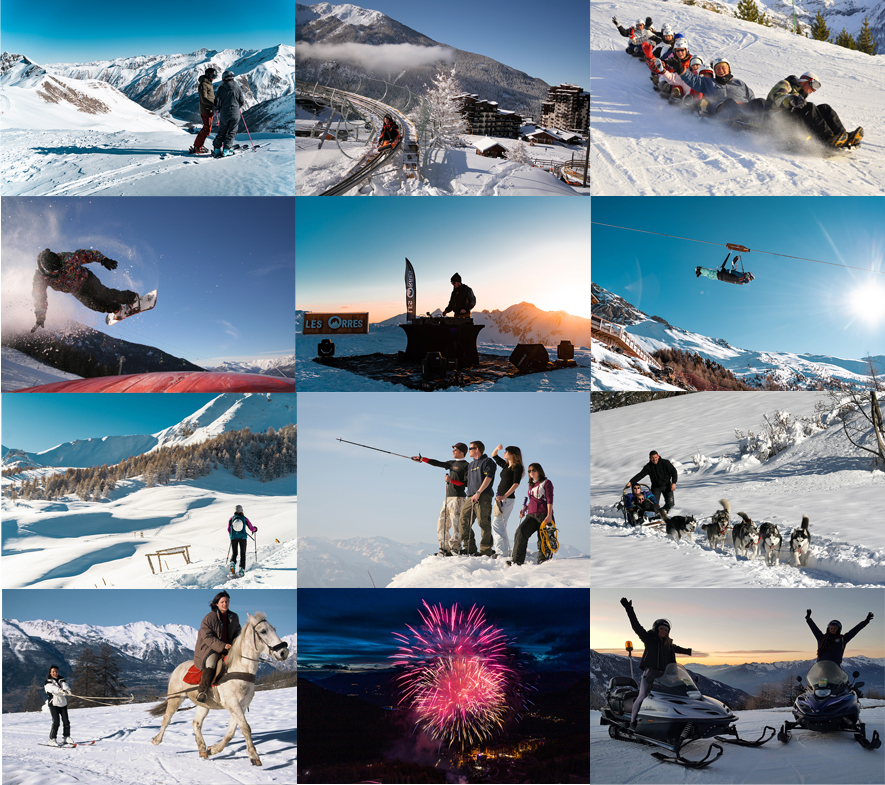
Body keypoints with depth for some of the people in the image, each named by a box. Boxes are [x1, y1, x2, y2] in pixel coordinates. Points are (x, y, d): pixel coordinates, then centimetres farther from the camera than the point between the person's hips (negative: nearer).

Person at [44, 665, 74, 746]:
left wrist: (67, 690, -32)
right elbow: (53, 688, -21)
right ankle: (52, 739, -5)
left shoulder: (61, 679, 13)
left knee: (66, 721, 2)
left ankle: (67, 737, 14)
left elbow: (65, 685, -7)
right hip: (53, 703, -4)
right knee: (56, 722, -13)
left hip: (63, 703, 4)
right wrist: (61, 691, -40)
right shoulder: (48, 681, -1)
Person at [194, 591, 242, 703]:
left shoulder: (234, 617, 9)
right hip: (210, 648, -5)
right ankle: (202, 692, -29)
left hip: (228, 649, 5)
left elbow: (237, 633, 15)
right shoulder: (209, 618, -6)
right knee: (210, 664, -31)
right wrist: (222, 646, -21)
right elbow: (207, 637, -11)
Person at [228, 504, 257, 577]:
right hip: (242, 538, -1)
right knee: (243, 554, 9)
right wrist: (255, 529, 26)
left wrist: (230, 535, 27)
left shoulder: (232, 518, 0)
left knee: (234, 553, 14)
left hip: (233, 538, 1)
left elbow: (229, 529, 6)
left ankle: (232, 562, -16)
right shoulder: (244, 518, -4)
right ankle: (242, 568, -4)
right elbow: (251, 528, 2)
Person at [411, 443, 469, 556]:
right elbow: (437, 463, 24)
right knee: (442, 523, 5)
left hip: (458, 497, -8)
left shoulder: (466, 466, -4)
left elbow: (466, 483, -10)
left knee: (455, 523, -12)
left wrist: (451, 480, -15)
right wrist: (421, 459, 22)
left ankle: (455, 548, -11)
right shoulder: (451, 463, 19)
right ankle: (445, 548, 7)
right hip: (448, 497, 9)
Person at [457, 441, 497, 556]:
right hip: (471, 498, 8)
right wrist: (469, 495, 20)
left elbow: (488, 478, -12)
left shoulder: (487, 462, 0)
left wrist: (478, 493, -18)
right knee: (463, 521, 0)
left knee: (484, 523, -10)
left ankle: (486, 551, -8)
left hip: (483, 497, -8)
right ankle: (469, 548, 6)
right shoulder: (471, 464, 25)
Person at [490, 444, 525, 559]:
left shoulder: (517, 467, -7)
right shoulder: (506, 465, 17)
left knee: (497, 524, -15)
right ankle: (505, 552, 12)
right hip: (500, 498, 9)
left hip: (508, 498, -9)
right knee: (501, 526, 9)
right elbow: (493, 456, 29)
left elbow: (516, 484, -17)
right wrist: (497, 448, 9)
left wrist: (505, 496, -25)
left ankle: (502, 552, -17)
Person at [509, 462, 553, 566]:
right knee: (520, 532, -18)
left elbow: (549, 500, -5)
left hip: (543, 515, -5)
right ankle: (517, 560, -23)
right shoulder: (531, 485, 22)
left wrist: (549, 515, -16)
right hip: (531, 515, 5)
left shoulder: (546, 483, 3)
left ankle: (542, 560, 14)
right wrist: (525, 508, 13)